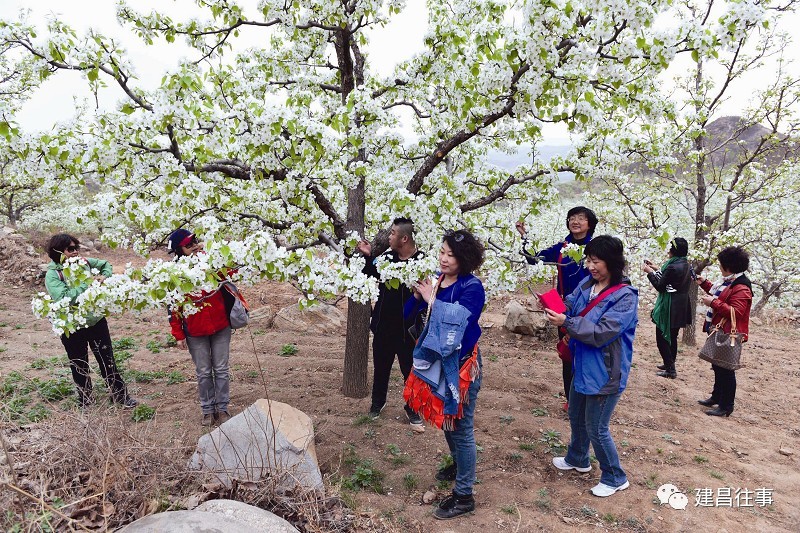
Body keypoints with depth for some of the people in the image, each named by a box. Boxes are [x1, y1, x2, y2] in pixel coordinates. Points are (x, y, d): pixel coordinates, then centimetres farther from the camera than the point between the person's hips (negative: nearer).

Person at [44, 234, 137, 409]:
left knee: (108, 361, 11)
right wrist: (88, 284, -25)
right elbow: (64, 298, -29)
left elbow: (106, 264, 17)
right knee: (80, 367, 15)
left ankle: (120, 396, 24)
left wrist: (104, 276, -4)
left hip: (96, 321, 3)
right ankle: (86, 400, 35)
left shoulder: (85, 262, -2)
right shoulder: (52, 274, -15)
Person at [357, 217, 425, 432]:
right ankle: (377, 404, 41)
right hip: (383, 326, 5)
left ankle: (413, 410, 31)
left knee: (410, 371, 11)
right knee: (380, 368, 20)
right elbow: (370, 277, 11)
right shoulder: (386, 257, 0)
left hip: (408, 329, -4)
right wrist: (368, 256, -2)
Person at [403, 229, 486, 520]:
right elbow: (409, 313, 4)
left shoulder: (472, 287, -17)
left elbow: (458, 319, -30)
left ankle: (464, 496, 16)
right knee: (445, 419, 24)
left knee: (460, 427, 2)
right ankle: (459, 464, 49)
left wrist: (432, 299, -24)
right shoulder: (435, 280, 0)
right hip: (437, 360, 7)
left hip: (460, 364, -7)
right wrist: (417, 295, -14)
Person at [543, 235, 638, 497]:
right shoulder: (587, 284, -2)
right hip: (583, 365, 8)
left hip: (606, 371, -8)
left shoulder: (625, 297, -23)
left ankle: (615, 478, 27)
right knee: (577, 416, 24)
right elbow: (571, 306, 0)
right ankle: (577, 459, 49)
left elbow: (601, 333, -28)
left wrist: (565, 322, -31)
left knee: (596, 427, 5)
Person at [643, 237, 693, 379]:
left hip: (669, 309, -9)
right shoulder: (685, 265, 5)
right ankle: (670, 364, 33)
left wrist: (649, 272, -6)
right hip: (680, 308, 9)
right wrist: (656, 269, 16)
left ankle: (670, 369, 1)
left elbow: (660, 286, -17)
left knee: (662, 338, 0)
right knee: (672, 337, 21)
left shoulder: (673, 267, -23)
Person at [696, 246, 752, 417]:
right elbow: (719, 294, 27)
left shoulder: (741, 288, -23)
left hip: (728, 336, -11)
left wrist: (713, 303, -30)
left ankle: (726, 406, 9)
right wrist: (704, 283, 20)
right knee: (718, 367, 22)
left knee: (725, 370, -1)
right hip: (718, 332, 11)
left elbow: (735, 312, -31)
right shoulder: (729, 281, 9)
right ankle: (717, 397, 36)